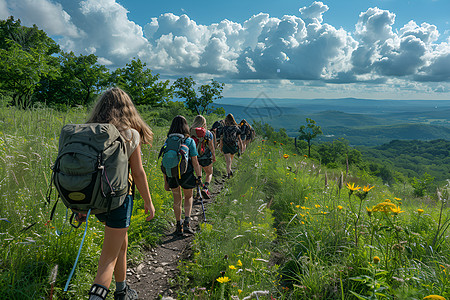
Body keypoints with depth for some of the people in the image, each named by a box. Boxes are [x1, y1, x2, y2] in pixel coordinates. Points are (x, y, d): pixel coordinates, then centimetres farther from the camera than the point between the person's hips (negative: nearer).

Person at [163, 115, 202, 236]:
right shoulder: (190, 141, -10)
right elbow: (194, 162, -10)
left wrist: (165, 181, 6)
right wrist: (199, 177, 0)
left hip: (172, 175, 2)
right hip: (186, 175, -2)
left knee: (177, 200, 17)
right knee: (188, 197, 21)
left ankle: (179, 226, 23)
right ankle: (187, 222, 7)